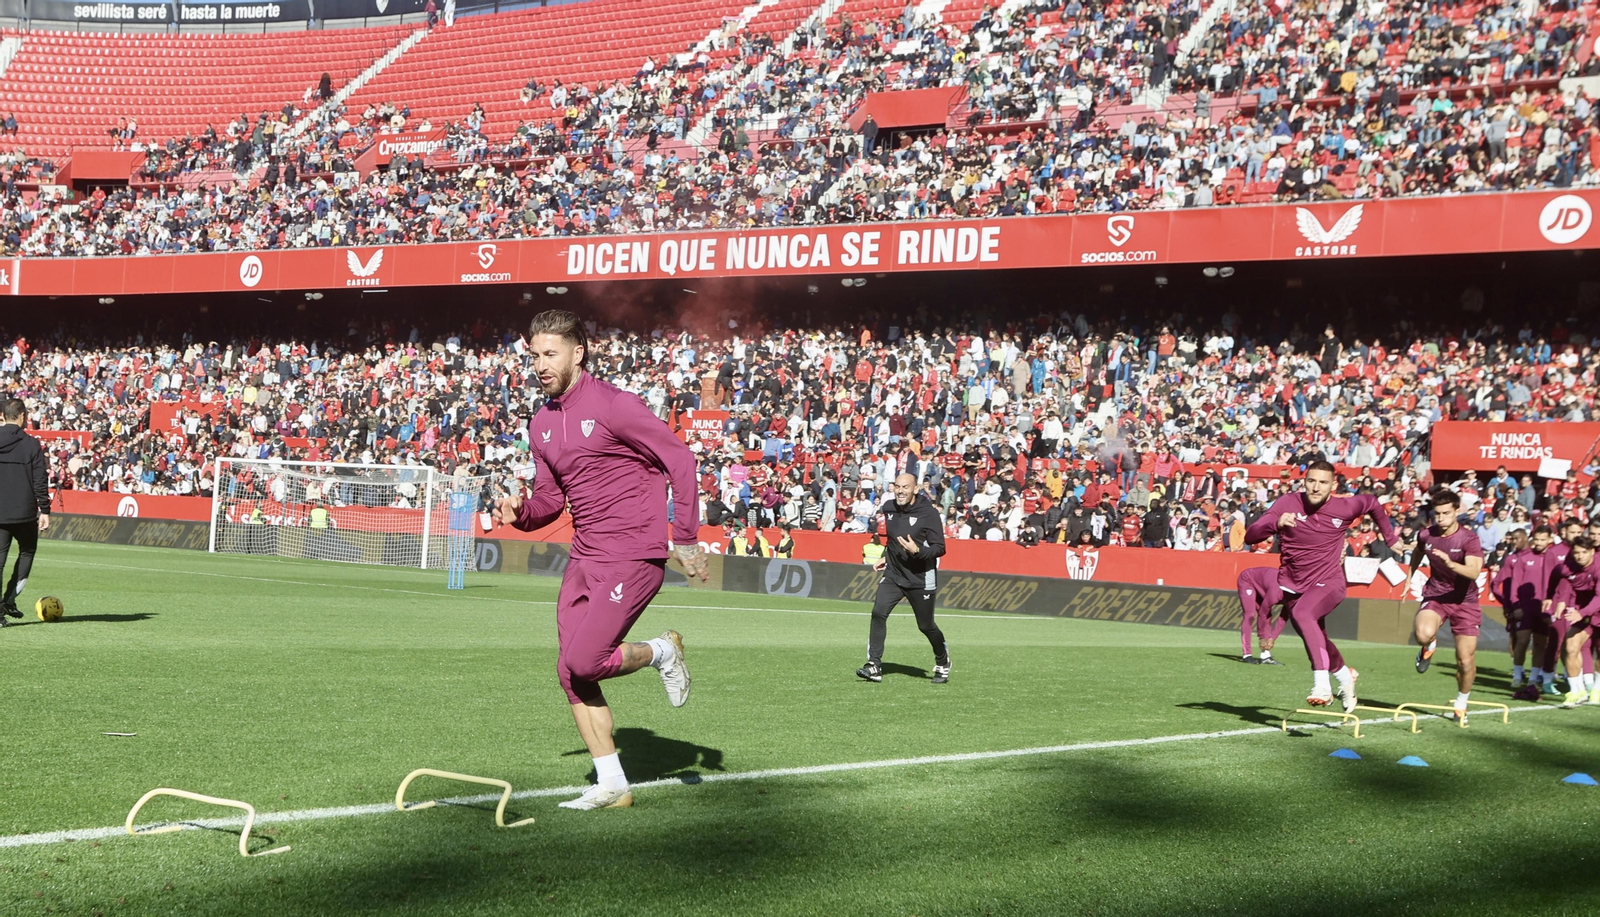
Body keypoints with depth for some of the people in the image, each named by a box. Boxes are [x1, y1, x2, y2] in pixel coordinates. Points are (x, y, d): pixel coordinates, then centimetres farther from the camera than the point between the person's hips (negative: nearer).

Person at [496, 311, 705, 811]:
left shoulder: (614, 405, -12)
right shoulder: (542, 424, 11)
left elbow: (680, 460, -11)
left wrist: (685, 539, -13)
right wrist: (521, 512, -3)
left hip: (633, 557, -8)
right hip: (584, 558, 8)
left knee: (583, 662, -17)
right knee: (570, 673, 3)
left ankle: (660, 651, 12)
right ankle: (611, 785, 12)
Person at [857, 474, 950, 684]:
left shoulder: (928, 513, -15)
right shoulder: (889, 508, 4)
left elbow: (940, 548, -16)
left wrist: (917, 551, -31)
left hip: (921, 579, -4)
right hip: (893, 574, 4)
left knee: (926, 625, 6)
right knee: (878, 613, -16)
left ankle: (942, 661, 34)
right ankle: (874, 666, -14)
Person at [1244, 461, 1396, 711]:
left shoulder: (1344, 507, -9)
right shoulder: (1288, 503, -11)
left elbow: (1372, 503, 15)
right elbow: (1250, 536, -19)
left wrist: (1390, 539, 17)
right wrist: (1276, 523, -37)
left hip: (1328, 583, -3)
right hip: (1293, 585, 4)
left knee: (1302, 613, -35)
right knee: (1317, 641, 20)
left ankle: (1322, 685, -41)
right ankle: (1344, 675, 53)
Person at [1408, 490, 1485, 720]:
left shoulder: (1469, 539, -17)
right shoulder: (1426, 535, -5)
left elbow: (1474, 572, -33)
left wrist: (1450, 563, -49)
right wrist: (1411, 575, 26)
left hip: (1464, 600, -1)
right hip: (1435, 595, 2)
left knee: (1466, 660, -2)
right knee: (1423, 634, -33)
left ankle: (1461, 703, 25)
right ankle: (1429, 645, 6)